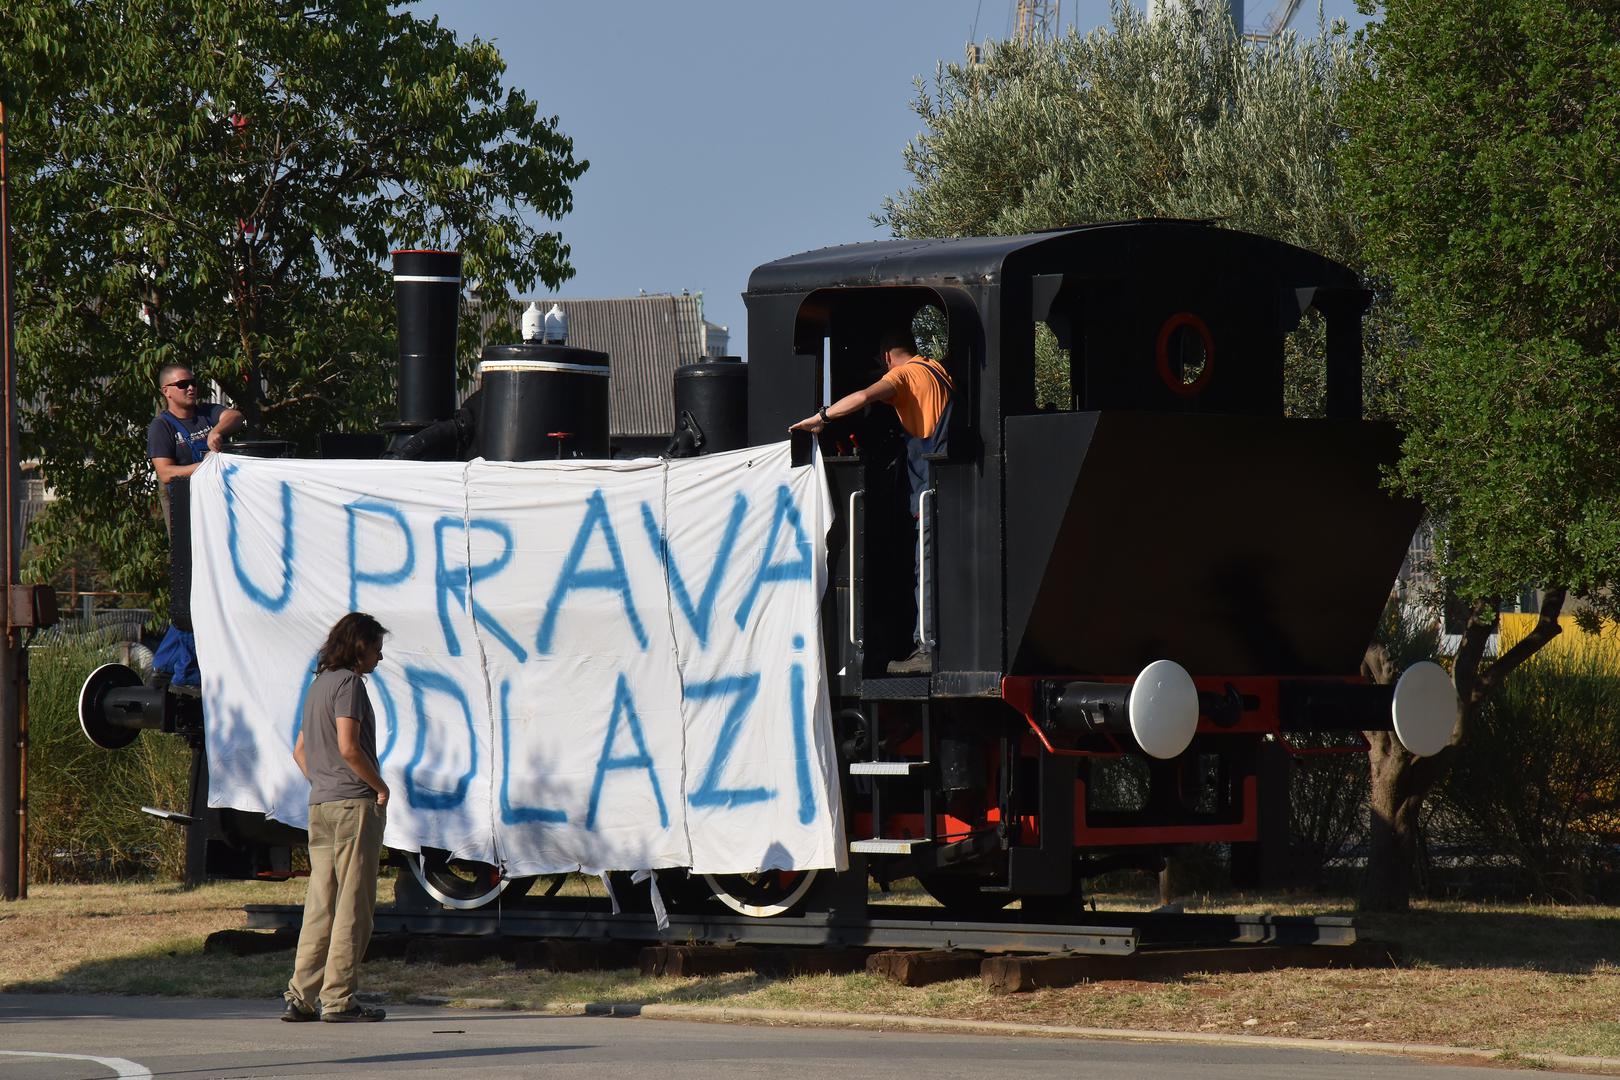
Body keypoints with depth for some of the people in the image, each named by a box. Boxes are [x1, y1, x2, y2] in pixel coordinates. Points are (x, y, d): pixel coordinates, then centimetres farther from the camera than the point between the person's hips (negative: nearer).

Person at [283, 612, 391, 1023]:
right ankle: (338, 997, -6)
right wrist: (381, 787, -8)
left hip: (320, 805, 9)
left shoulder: (319, 685, 19)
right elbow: (348, 747, -18)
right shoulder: (348, 682, -9)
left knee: (320, 905, 8)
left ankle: (300, 996, 5)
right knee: (353, 904, -5)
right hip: (354, 804, -9)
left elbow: (300, 750, 24)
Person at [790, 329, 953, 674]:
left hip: (932, 487, -8)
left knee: (927, 571, -10)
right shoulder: (938, 370, 19)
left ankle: (928, 649, -14)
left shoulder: (903, 375, -4)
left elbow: (865, 396, -21)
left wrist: (821, 417, -13)